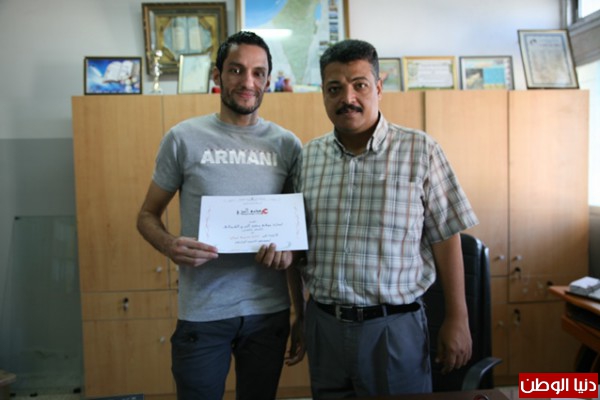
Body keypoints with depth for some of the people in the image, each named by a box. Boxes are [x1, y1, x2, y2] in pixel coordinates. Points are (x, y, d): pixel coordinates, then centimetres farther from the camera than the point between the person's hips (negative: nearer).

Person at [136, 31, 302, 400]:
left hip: (270, 311, 3)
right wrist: (168, 244, -19)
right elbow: (148, 215, 3)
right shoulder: (184, 138, -4)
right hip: (203, 313, -2)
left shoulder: (287, 144, 2)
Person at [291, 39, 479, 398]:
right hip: (323, 325, 4)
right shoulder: (309, 156, 3)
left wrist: (457, 319, -2)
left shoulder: (420, 151, -7)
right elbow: (298, 244, 9)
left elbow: (446, 239, -3)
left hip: (394, 327, -3)